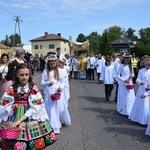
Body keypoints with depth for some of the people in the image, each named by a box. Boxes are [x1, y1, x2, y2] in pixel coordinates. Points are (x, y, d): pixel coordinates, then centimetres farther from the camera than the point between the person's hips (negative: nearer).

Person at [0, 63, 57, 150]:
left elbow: (35, 108, -11)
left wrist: (20, 120, -18)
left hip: (31, 117, -1)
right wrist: (12, 107, -19)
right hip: (15, 116, 1)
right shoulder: (11, 89, -2)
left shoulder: (34, 88, -6)